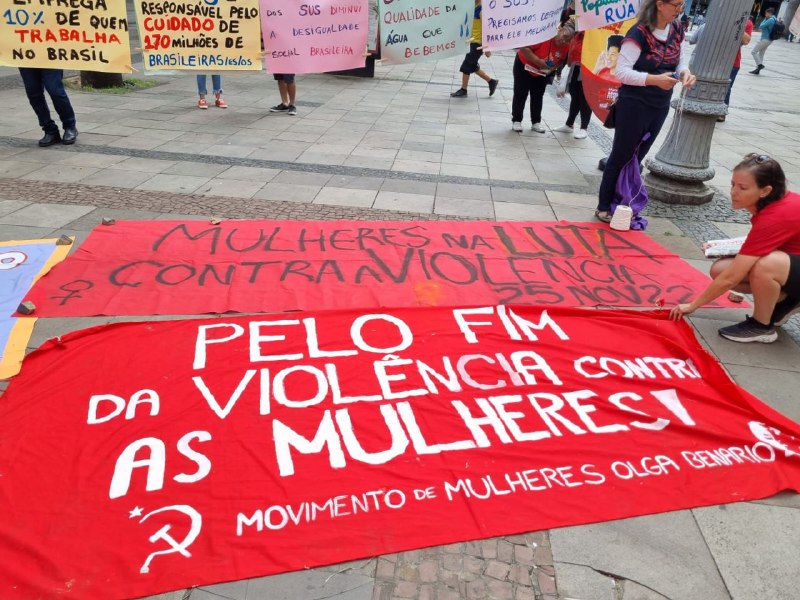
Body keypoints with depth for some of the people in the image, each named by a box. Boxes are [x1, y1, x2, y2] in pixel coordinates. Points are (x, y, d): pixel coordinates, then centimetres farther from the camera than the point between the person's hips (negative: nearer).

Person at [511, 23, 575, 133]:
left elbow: (561, 60, 3)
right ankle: (516, 121, 9)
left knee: (538, 96, 8)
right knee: (520, 94, 0)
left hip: (542, 72, 5)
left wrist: (553, 69, -16)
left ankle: (536, 122, 16)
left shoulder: (566, 46, -16)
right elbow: (523, 47, -32)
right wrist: (538, 61, -35)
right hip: (524, 66, -4)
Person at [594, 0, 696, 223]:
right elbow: (621, 71, -22)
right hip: (634, 104, -7)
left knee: (636, 158, 14)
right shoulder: (639, 33, -17)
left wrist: (684, 73, -10)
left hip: (660, 106, 7)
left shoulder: (676, 29, 5)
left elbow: (681, 60, 13)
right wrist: (654, 79, -29)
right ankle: (604, 207, 13)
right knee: (621, 156, 1)